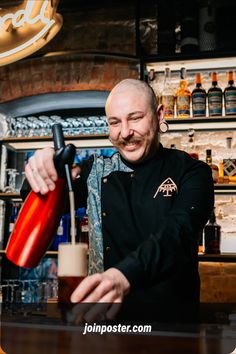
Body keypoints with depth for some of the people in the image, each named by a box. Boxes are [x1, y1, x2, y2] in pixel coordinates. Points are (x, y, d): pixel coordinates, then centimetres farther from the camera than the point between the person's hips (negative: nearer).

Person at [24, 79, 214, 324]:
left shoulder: (191, 172, -3)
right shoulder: (96, 171, 8)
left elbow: (176, 233, -19)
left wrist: (123, 275, -38)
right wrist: (42, 173, -23)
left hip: (170, 317, -1)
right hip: (105, 318, 2)